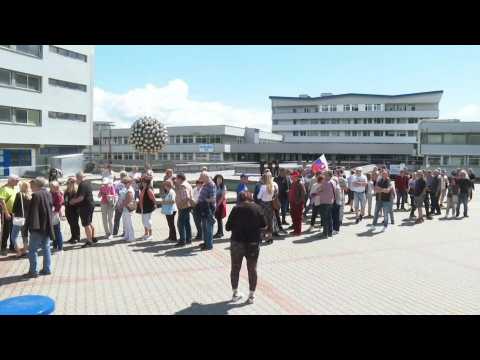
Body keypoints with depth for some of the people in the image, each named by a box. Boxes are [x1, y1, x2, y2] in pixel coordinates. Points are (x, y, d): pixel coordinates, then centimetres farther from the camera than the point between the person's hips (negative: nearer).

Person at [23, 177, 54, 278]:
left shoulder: (36, 195, -15)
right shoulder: (48, 194, 8)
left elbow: (32, 212, -15)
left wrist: (28, 225, -11)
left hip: (38, 228, -8)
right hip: (47, 227, 8)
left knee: (32, 250, 1)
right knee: (46, 248, 14)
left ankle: (33, 271, 4)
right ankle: (47, 269, 19)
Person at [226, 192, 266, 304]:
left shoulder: (236, 209, -4)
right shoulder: (256, 207, 0)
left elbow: (228, 227, -4)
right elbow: (264, 224, 3)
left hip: (237, 241, -1)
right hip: (253, 242, 1)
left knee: (235, 268, 14)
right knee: (252, 269, 11)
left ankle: (235, 294, 23)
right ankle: (251, 295, 16)